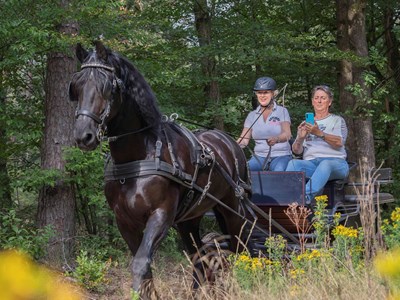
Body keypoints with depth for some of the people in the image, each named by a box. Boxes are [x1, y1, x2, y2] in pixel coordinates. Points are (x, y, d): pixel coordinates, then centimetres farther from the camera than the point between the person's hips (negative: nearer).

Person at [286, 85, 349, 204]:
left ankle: (307, 196, -60)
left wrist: (320, 133, -21)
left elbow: (339, 143, -5)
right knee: (293, 163, -30)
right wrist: (300, 138, -9)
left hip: (335, 162, -3)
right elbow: (296, 150, 14)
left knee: (325, 164, -40)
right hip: (310, 162, 3)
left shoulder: (337, 120, 17)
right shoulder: (306, 123, 26)